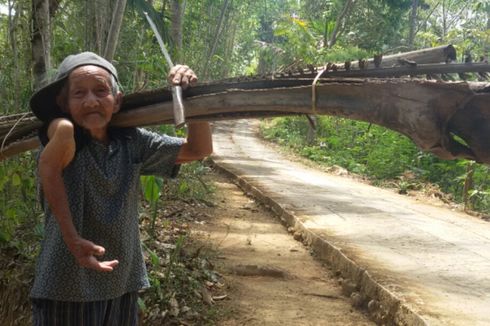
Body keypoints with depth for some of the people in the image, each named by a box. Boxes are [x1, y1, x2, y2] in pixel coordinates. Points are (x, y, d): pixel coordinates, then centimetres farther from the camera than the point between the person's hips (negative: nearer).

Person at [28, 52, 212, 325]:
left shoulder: (132, 141, -1)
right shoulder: (63, 135, -15)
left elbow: (199, 149, 4)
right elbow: (64, 130, -40)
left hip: (122, 285, 4)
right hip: (66, 289, -4)